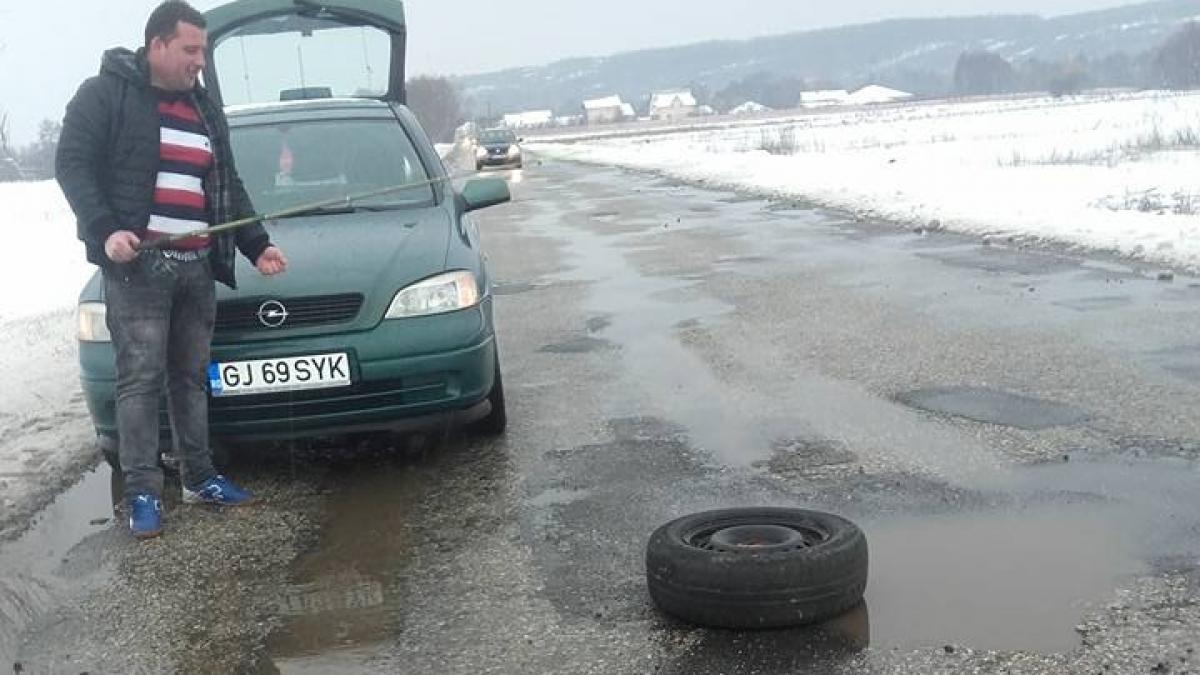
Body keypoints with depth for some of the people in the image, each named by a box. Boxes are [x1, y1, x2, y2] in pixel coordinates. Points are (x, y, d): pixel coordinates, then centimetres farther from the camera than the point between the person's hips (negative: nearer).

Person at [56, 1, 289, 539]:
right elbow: (72, 164, -6)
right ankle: (143, 493, -1)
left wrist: (256, 245, 13)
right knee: (141, 379, -7)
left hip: (197, 266, 6)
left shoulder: (206, 110, 20)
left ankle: (199, 477, 20)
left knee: (192, 375, 11)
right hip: (136, 265, -6)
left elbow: (229, 187, 23)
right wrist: (105, 230, -19)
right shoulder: (106, 94, 0)